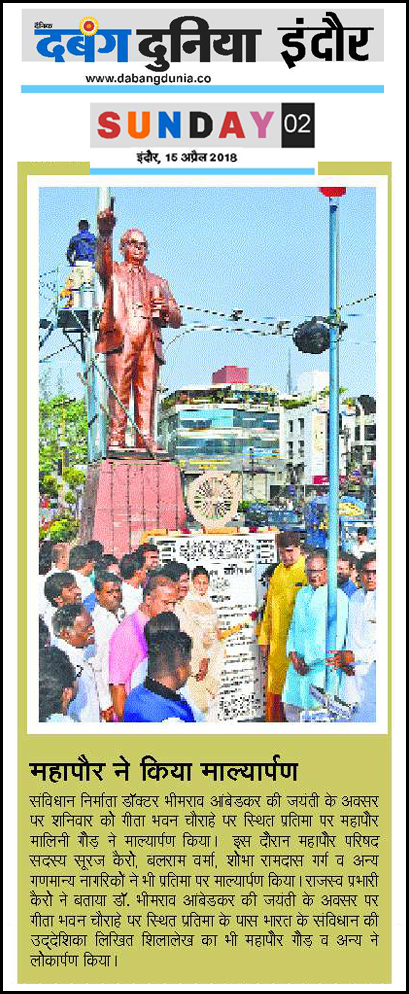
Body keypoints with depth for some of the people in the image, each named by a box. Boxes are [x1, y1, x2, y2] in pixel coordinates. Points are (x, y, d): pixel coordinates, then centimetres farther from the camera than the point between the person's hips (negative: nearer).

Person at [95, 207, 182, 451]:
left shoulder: (158, 282, 31)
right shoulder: (114, 272, 23)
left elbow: (177, 320, 25)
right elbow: (103, 263, -4)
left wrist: (166, 309, 0)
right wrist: (105, 234, -24)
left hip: (149, 342, 3)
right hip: (120, 338, -3)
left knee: (147, 391, -7)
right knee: (118, 389, -13)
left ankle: (146, 437, -10)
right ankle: (116, 437, -16)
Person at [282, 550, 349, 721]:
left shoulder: (338, 597, -7)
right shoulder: (302, 594, 15)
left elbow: (337, 636, -11)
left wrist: (309, 662, -10)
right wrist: (293, 654, 1)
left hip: (322, 666, -7)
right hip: (298, 663, 7)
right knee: (291, 707, 9)